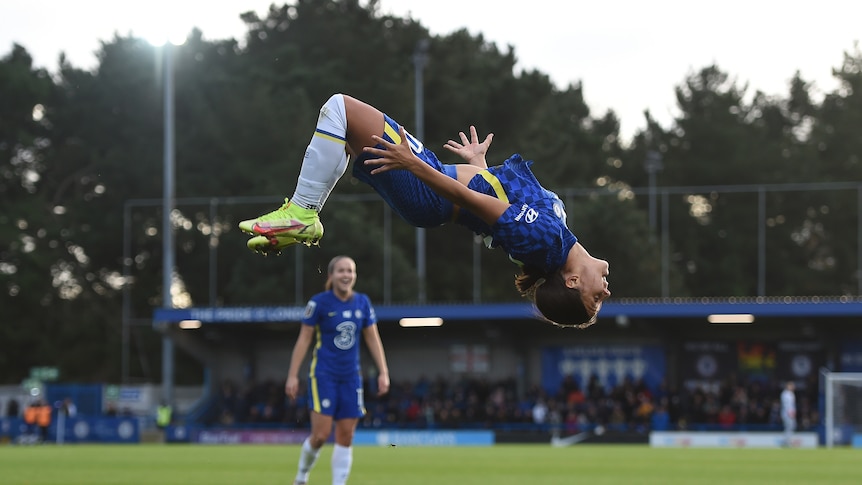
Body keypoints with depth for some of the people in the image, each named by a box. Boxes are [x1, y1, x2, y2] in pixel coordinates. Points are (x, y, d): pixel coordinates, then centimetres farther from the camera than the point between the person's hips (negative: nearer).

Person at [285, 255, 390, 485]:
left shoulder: (362, 302, 5)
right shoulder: (319, 302, -7)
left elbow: (373, 339, 11)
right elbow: (304, 339, -3)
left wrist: (383, 372, 5)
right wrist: (293, 375, -6)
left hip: (351, 377, 4)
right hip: (323, 375, -4)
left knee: (346, 436, 1)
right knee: (320, 434, -10)